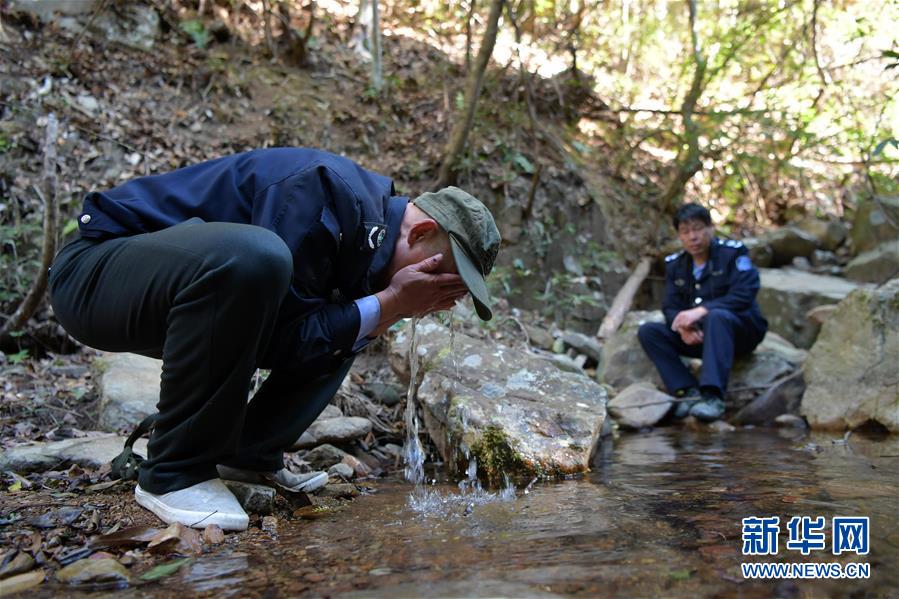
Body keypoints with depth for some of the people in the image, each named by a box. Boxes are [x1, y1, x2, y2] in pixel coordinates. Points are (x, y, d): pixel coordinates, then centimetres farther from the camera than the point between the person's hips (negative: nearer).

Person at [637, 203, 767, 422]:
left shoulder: (733, 253, -7)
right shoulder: (675, 264, 8)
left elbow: (743, 296, -20)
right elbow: (670, 307, 0)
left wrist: (700, 311, -32)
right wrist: (683, 326, -23)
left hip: (740, 331, -5)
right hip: (697, 337, 5)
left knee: (717, 316, -39)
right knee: (648, 331, -14)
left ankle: (713, 395, -45)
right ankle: (689, 391, -27)